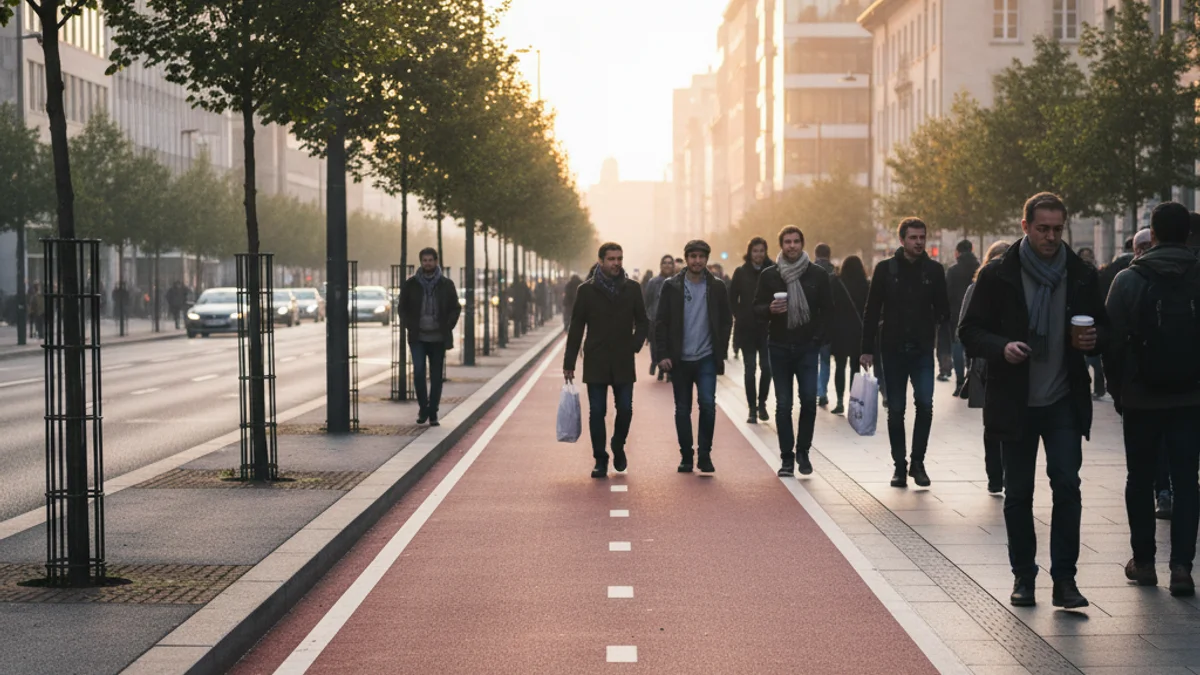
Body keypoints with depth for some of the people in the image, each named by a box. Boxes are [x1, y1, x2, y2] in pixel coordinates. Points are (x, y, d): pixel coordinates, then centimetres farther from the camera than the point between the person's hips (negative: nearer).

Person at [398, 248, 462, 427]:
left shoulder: (446, 284, 1)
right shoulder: (411, 284, 2)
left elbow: (456, 308, 7)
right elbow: (402, 308, 10)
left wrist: (448, 327, -3)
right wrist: (410, 326, -2)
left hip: (438, 338, 0)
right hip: (418, 338, 0)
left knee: (436, 376, 3)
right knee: (418, 372, -14)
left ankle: (432, 413, 12)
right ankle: (423, 407, 4)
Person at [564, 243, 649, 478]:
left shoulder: (632, 288, 5)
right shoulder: (587, 290, 1)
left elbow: (643, 322, 13)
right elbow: (576, 328, 3)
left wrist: (635, 345, -5)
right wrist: (569, 363, 1)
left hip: (623, 362, 1)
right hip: (595, 362, -1)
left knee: (625, 410, -1)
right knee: (597, 412, -1)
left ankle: (618, 447, 25)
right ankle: (600, 460, 7)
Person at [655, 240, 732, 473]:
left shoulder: (717, 286, 3)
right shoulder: (672, 286, 1)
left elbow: (726, 321, 7)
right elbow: (661, 322, 1)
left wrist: (721, 352, 0)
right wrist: (663, 354, -6)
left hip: (706, 358, 0)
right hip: (679, 359, 1)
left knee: (707, 404, -13)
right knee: (683, 409, 6)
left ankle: (704, 454, 0)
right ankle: (686, 457, 16)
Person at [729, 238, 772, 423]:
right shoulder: (741, 273, 1)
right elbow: (732, 298, 6)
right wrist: (739, 317, -2)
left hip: (767, 327, 0)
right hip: (746, 328, 0)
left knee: (766, 367, -5)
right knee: (750, 369, 1)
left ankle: (762, 404, 15)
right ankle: (752, 409, 6)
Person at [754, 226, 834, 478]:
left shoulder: (817, 275, 4)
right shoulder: (769, 275, 4)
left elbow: (827, 309, 8)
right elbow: (757, 307, 7)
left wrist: (818, 337, -2)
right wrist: (770, 310, -15)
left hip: (807, 346, 0)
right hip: (779, 347, 0)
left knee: (809, 400, -9)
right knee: (783, 404, 1)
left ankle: (803, 451, 9)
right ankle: (787, 458, 7)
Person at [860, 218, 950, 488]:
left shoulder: (934, 270, 3)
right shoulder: (885, 269, 0)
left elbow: (943, 308, 10)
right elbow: (872, 311, 2)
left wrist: (939, 318, -11)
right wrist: (866, 349, -1)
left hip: (922, 350, 0)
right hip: (893, 349, 0)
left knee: (925, 404, -11)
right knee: (895, 410, 4)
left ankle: (917, 462, 3)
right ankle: (899, 466, 15)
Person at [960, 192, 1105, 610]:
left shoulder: (1081, 276, 4)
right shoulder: (998, 276, -3)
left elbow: (1104, 328, 14)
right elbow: (970, 331, -1)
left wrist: (1094, 339, -10)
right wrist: (1001, 347, -20)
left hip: (1064, 402, 1)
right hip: (1015, 403, -1)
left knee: (1067, 485, -9)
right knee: (1018, 492, 7)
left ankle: (1064, 578, -3)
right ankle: (1023, 575, 19)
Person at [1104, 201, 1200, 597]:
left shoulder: (1129, 280, -8)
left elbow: (1113, 341, -7)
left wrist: (1118, 390, 5)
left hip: (1141, 398, -1)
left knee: (1141, 479, 12)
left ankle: (1143, 561, 17)